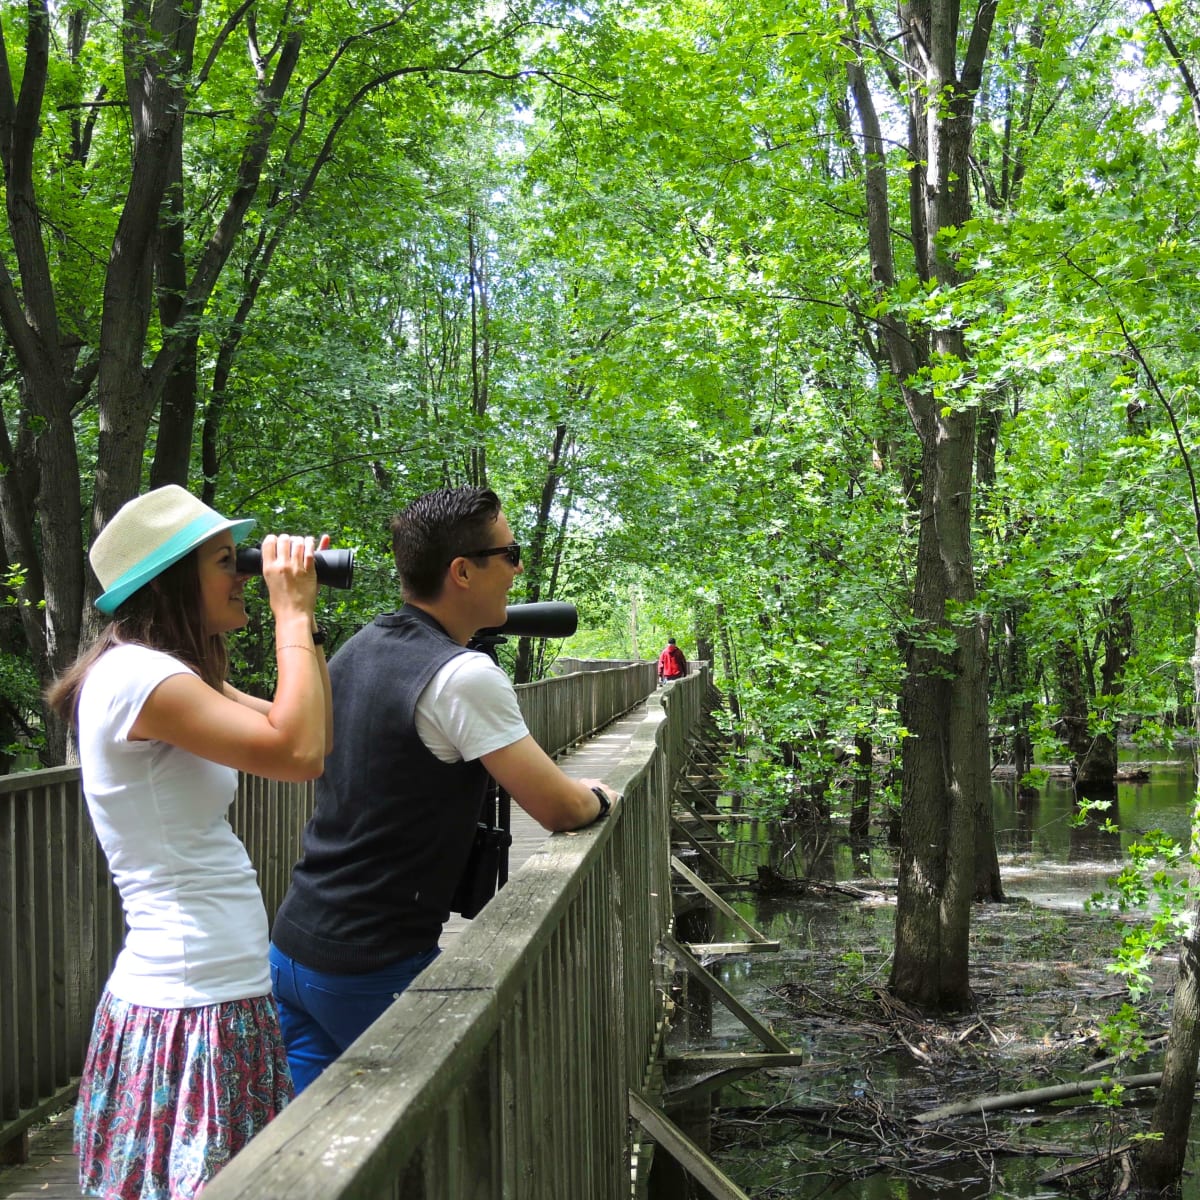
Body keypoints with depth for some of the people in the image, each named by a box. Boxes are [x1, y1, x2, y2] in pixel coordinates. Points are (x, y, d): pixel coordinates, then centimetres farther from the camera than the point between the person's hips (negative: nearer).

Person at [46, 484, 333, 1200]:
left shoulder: (173, 678, 14)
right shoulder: (133, 676, -17)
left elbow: (319, 735, 14)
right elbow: (298, 751, -27)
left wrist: (303, 620, 8)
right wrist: (293, 611, -16)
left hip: (224, 997, 10)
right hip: (190, 1007, -10)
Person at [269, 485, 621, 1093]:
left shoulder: (358, 648, 7)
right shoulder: (463, 675, -19)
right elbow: (559, 810, -16)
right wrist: (597, 797, 8)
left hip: (293, 945, 8)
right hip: (373, 969, -8)